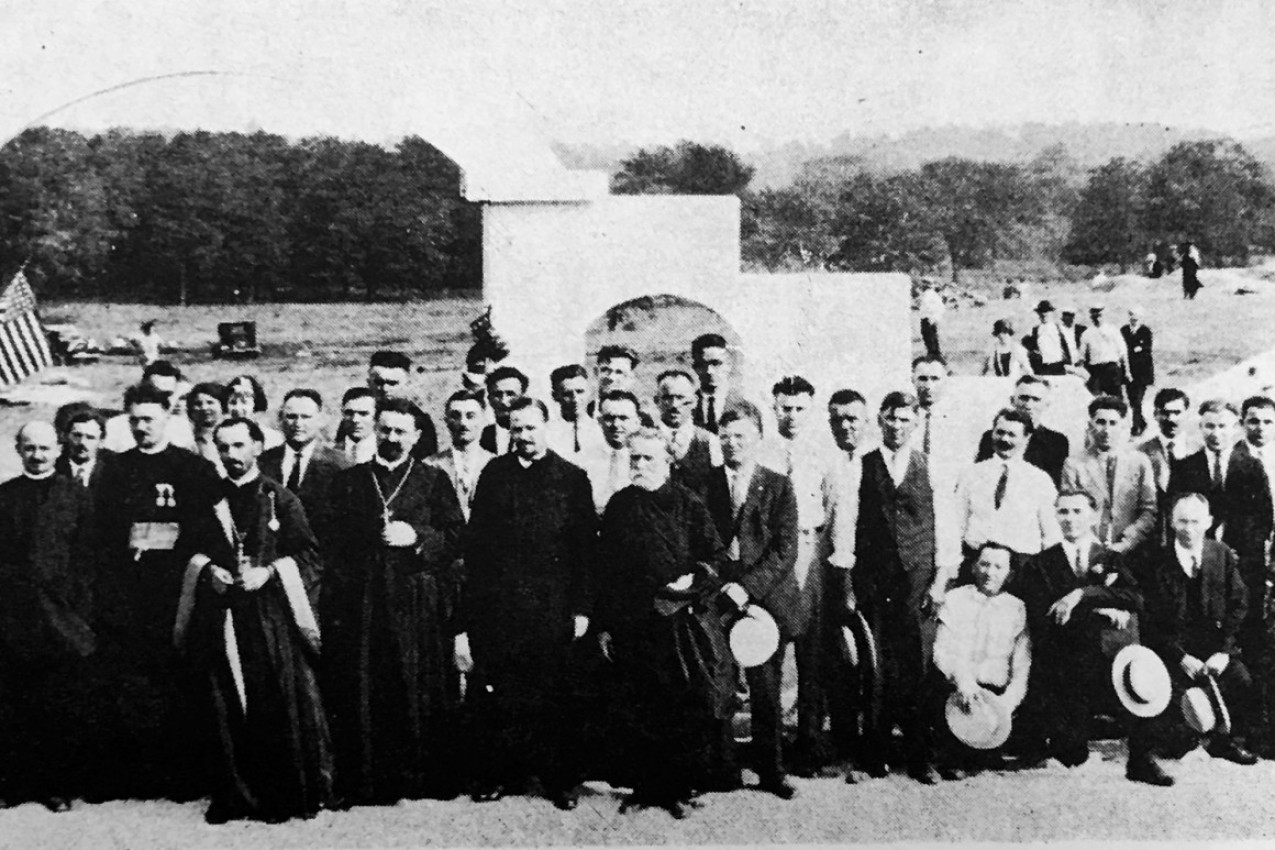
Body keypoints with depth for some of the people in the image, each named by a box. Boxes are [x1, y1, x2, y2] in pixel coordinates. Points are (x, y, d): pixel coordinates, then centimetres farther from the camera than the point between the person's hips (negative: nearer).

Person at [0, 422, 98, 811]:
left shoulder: (76, 494, 7)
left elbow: (87, 557, 3)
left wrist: (81, 610, -5)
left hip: (62, 614, -1)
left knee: (65, 706, 0)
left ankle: (61, 785, 7)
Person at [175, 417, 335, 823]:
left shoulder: (281, 499, 4)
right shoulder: (207, 501, 13)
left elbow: (307, 553, 0)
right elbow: (189, 549, 17)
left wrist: (269, 572, -13)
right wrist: (208, 570, -3)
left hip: (271, 610, -3)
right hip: (220, 613, 3)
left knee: (283, 704, -4)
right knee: (227, 708, 2)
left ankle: (291, 795, 6)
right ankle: (237, 794, 11)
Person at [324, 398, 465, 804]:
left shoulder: (434, 480, 10)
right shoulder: (348, 481, 15)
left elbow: (455, 536, 3)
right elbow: (335, 542, 9)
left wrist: (416, 537, -13)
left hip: (417, 599, -1)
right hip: (361, 599, 2)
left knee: (421, 689, -3)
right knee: (362, 691, -1)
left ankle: (425, 778, 6)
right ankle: (366, 781, 6)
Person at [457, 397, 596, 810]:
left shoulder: (572, 477, 4)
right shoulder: (494, 474, 9)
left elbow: (585, 547, 2)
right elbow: (476, 541, 8)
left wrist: (581, 606, -4)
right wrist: (469, 612, 1)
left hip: (553, 604, -2)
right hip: (498, 602, 2)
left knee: (553, 694, 3)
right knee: (496, 694, 3)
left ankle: (560, 779, 13)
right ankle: (498, 774, 15)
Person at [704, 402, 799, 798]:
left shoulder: (778, 487, 4)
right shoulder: (704, 484, 6)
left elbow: (786, 548, -4)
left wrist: (748, 586, -14)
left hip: (764, 599, 0)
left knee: (767, 692, 5)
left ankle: (771, 772, 17)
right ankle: (721, 769, 12)